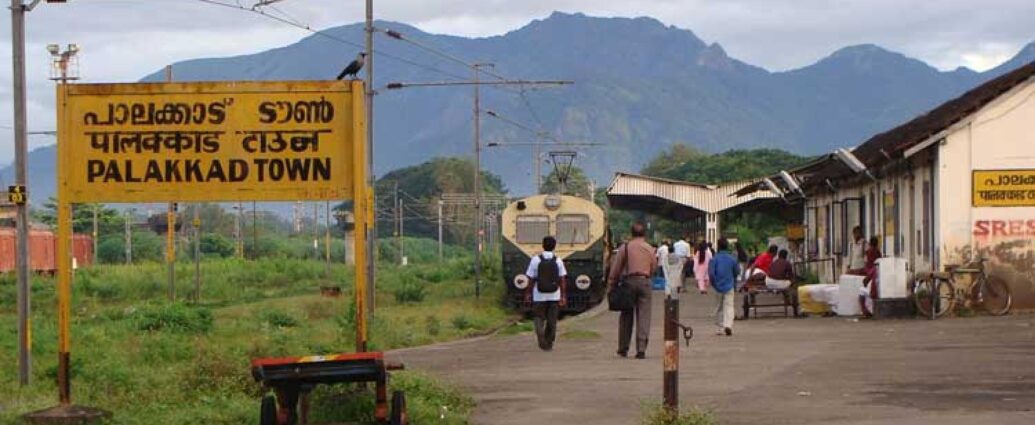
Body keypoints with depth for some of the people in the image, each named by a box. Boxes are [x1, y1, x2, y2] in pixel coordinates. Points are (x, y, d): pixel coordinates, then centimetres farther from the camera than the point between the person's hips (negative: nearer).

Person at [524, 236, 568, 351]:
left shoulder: (535, 260, -8)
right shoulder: (558, 261, -4)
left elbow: (531, 279, -6)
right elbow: (562, 280, -4)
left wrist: (527, 294, 6)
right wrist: (563, 296, 2)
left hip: (539, 296, -1)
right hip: (554, 296, 1)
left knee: (539, 319, 11)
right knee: (552, 321, 12)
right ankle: (549, 344, 16)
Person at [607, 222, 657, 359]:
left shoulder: (625, 247, -2)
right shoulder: (650, 249, 3)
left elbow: (616, 267, -1)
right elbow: (653, 267, 10)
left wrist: (610, 284, 5)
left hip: (628, 281, 0)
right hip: (645, 281, 0)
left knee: (626, 316, 9)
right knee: (643, 316, 0)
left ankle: (623, 348, 14)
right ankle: (641, 349, -7)